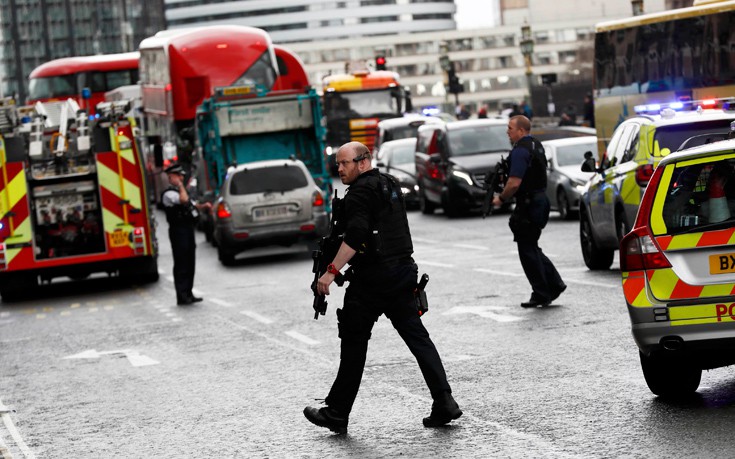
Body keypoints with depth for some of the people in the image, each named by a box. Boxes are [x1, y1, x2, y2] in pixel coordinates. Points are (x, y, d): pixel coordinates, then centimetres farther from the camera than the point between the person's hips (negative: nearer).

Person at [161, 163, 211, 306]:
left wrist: (203, 206, 9)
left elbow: (192, 206, 28)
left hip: (188, 230, 10)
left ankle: (188, 294, 17)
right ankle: (182, 297, -7)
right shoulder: (169, 194, -11)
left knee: (190, 263, 11)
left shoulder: (180, 191, 20)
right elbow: (183, 200, -28)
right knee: (181, 264, -8)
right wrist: (181, 185, -15)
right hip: (179, 230, -10)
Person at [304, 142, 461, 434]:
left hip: (371, 278, -8)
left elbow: (355, 238, -23)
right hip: (403, 272, 8)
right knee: (417, 337, 6)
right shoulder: (389, 185, 17)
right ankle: (444, 402, -2)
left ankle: (337, 414, 8)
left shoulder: (360, 192, -12)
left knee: (354, 344, 1)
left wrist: (331, 271, -23)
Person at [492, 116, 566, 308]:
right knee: (532, 248, 17)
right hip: (540, 200, 10)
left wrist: (501, 198, -9)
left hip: (528, 205, -10)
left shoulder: (520, 151, -18)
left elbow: (514, 183, -25)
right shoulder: (536, 146, 13)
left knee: (527, 250, -1)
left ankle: (541, 294, 3)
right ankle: (555, 285, 15)